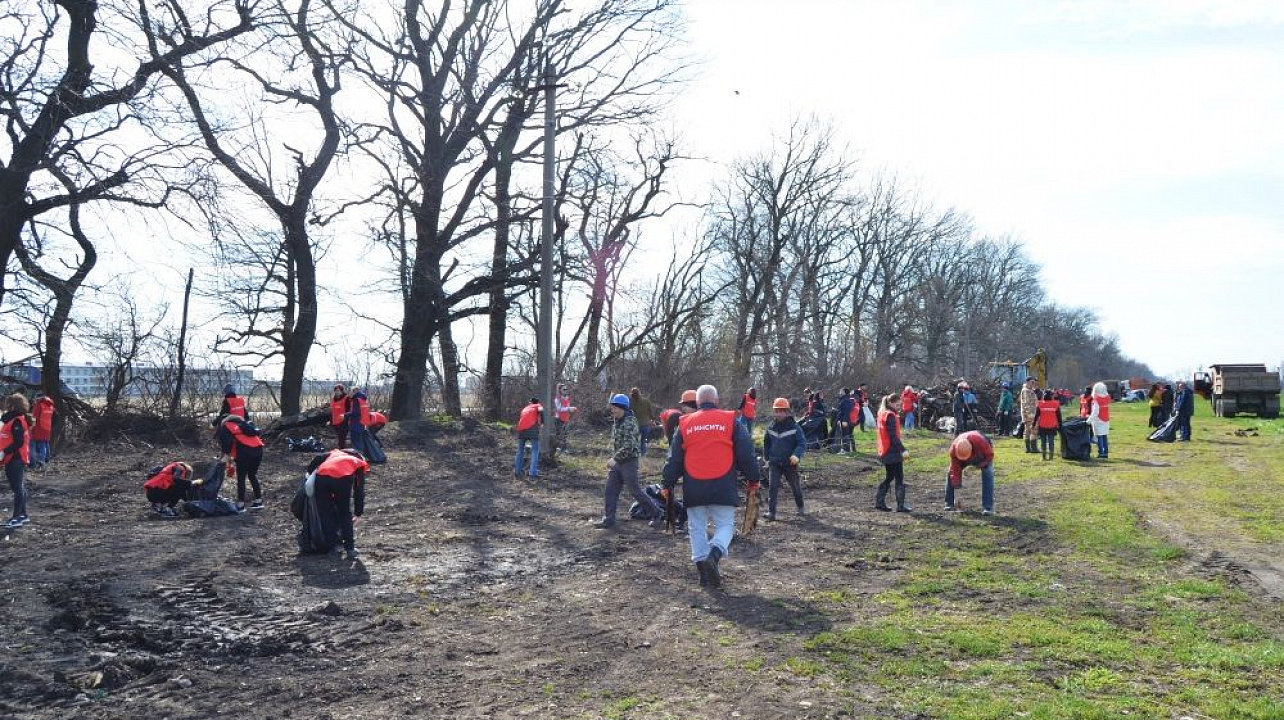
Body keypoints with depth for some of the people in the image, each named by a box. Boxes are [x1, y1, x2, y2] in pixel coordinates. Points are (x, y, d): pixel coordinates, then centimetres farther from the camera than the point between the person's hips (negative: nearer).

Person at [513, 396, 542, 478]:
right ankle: (533, 473, -5)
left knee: (520, 450, 18)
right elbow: (541, 411, -5)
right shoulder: (537, 406, 18)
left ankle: (517, 471, 17)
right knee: (535, 450, 3)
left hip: (521, 429, 4)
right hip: (532, 428, -4)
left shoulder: (525, 408, 33)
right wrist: (542, 422, 4)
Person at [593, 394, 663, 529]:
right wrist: (613, 460, 17)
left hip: (629, 461, -9)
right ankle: (608, 519, 14)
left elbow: (628, 446, -25)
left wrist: (614, 459, -21)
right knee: (611, 490, 7)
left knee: (635, 491, -2)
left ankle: (657, 513, 12)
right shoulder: (616, 421, 10)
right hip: (617, 461, 9)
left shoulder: (629, 422, -19)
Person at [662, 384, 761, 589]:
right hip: (723, 486, -2)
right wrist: (753, 479, 13)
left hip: (693, 487, 2)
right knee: (725, 526, 5)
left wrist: (668, 484, 19)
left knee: (697, 527, 12)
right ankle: (714, 554, -19)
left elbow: (674, 459, 11)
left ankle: (702, 565, 6)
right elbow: (746, 453, 3)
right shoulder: (731, 421, 2)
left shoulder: (685, 424, 8)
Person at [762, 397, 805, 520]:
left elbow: (802, 443, -12)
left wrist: (796, 455, -29)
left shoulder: (794, 427, -8)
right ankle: (771, 512, -11)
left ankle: (801, 508, 35)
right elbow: (766, 443, 18)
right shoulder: (771, 427, 3)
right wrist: (767, 458, 16)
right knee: (772, 487, -11)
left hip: (790, 463, -2)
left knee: (795, 487, 12)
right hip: (774, 463, 2)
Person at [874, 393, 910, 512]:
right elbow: (893, 436, -21)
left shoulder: (883, 414, 13)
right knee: (899, 478, -4)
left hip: (884, 452, 9)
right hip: (893, 452, -9)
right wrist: (903, 450, -23)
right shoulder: (890, 416, -15)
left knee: (889, 477, 17)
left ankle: (879, 502, 19)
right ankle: (901, 505, -2)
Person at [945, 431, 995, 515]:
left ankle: (988, 507, -23)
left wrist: (980, 465, -32)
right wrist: (956, 486, -30)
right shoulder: (953, 449, -35)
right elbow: (955, 471, -28)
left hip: (983, 456, -2)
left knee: (988, 475, -25)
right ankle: (949, 504, -2)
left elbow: (990, 454, -26)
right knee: (951, 473, -14)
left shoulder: (979, 440, -44)